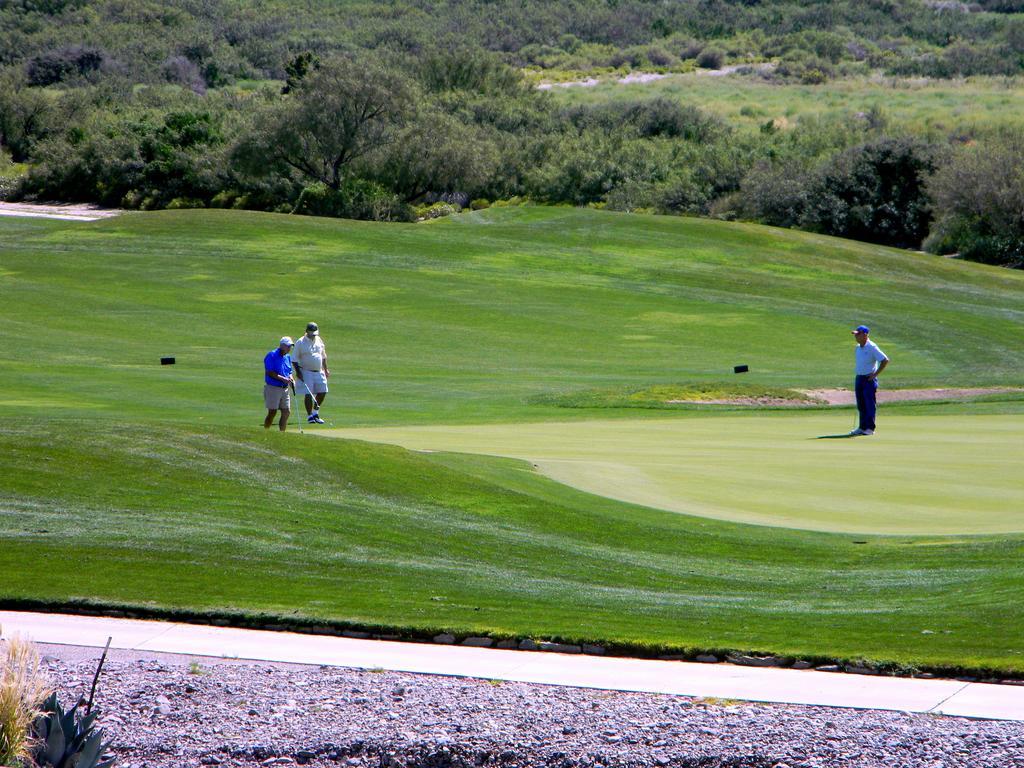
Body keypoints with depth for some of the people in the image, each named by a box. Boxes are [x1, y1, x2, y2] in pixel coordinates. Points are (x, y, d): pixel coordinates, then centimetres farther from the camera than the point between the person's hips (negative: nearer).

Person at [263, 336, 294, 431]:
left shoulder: (287, 357, 13)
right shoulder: (272, 355, -11)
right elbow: (269, 372, -17)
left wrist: (291, 379, -1)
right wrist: (283, 379, -21)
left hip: (284, 388, 7)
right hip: (273, 388, -7)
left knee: (286, 412, 4)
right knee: (272, 412, -6)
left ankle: (282, 433, 12)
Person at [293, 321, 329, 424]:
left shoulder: (319, 340, 10)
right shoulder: (301, 342, -6)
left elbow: (323, 356, 21)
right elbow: (295, 359, -5)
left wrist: (326, 369, 18)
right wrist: (298, 372, -14)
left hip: (319, 372, 5)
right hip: (306, 372, -5)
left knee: (322, 392, 2)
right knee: (308, 395, -6)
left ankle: (315, 413, 18)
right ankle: (309, 416, 3)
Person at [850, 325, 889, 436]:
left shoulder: (872, 347, -13)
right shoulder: (858, 348, 12)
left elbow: (885, 360, -15)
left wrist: (875, 374, -14)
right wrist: (857, 380, 16)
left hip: (869, 379, -8)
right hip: (859, 379, 8)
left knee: (869, 404, -5)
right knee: (861, 405, 9)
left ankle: (870, 428, -2)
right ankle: (862, 427, 15)